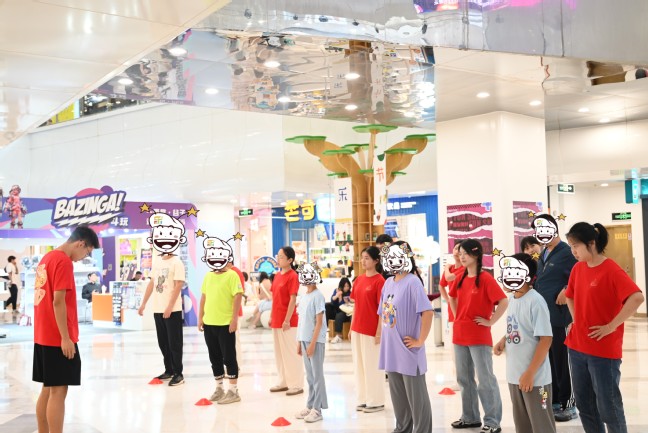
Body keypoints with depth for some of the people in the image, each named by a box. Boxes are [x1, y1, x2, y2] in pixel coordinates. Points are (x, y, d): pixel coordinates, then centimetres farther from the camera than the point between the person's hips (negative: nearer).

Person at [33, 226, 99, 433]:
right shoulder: (64, 261, -14)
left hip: (43, 336, 9)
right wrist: (65, 338, -19)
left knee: (48, 389, 13)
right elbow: (58, 301, -20)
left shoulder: (47, 258, 14)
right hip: (58, 338, -9)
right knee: (58, 390, -6)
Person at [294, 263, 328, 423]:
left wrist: (312, 343, -16)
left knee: (317, 375, -1)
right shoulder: (303, 297, 11)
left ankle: (317, 409, 4)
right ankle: (310, 406, 20)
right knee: (310, 375, 13)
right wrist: (299, 342, 14)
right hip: (305, 339, 7)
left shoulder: (317, 296, -11)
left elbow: (319, 322, -14)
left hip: (315, 340, -7)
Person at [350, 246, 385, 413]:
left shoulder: (379, 281, -12)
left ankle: (376, 401, 14)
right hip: (357, 329, 7)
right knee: (359, 364, 12)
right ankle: (363, 399, 23)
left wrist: (379, 331, -14)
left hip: (371, 330, -7)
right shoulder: (359, 280, 9)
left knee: (372, 365, 2)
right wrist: (351, 327, 12)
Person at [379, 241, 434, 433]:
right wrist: (384, 338, 11)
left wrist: (420, 341, -20)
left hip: (408, 351, -7)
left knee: (416, 395, 4)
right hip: (391, 350, 7)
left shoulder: (412, 282, -14)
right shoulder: (388, 283, 9)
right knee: (397, 394, 17)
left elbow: (427, 312, -23)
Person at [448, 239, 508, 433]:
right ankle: (470, 417, 26)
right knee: (464, 379, 15)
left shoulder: (485, 278, -13)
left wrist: (490, 321, -16)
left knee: (485, 379, -2)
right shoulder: (461, 278, 9)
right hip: (459, 336, 8)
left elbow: (504, 301, -21)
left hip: (479, 337, -8)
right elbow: (452, 297, 27)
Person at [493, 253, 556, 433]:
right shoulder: (512, 299, 6)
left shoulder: (535, 301, -18)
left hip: (535, 377, -8)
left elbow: (546, 339, -20)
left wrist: (530, 374, -20)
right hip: (514, 375, 8)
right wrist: (503, 340, -2)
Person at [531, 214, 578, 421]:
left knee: (563, 362, 0)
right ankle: (554, 401, 25)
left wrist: (566, 291, -24)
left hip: (560, 317, -8)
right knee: (548, 361, 14)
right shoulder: (543, 254, 14)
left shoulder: (566, 252, -13)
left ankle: (568, 405, 10)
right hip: (543, 316, 8)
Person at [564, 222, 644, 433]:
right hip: (577, 347, 7)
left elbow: (637, 298, -28)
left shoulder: (612, 270, -16)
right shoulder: (577, 268, 6)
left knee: (607, 404, 2)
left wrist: (612, 326, -23)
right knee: (584, 403, 14)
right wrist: (577, 321, 11)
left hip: (604, 350, -7)